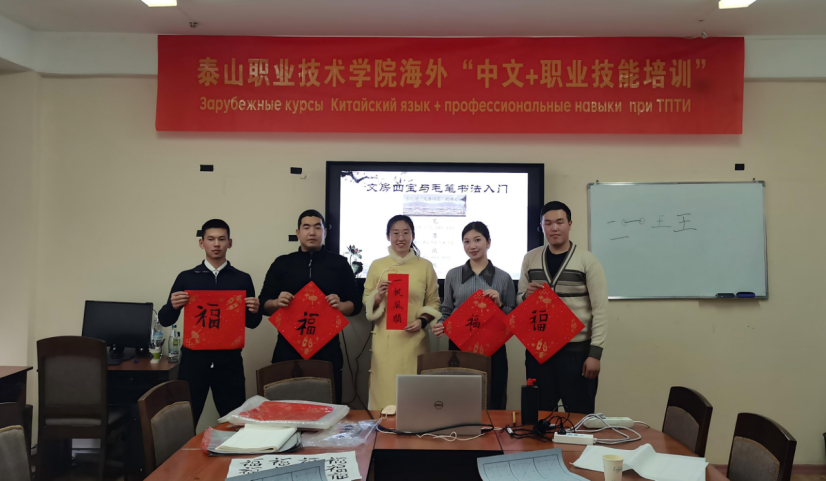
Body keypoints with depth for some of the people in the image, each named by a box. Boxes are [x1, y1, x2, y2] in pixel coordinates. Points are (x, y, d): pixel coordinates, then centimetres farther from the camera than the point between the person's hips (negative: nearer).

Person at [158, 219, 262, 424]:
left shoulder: (242, 279, 5)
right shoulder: (186, 278, 5)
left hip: (229, 360, 0)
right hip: (194, 359, 0)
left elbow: (251, 323, 10)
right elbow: (165, 320, 7)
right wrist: (173, 306, -14)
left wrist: (254, 311, -12)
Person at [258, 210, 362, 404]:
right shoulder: (281, 263, 10)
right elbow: (264, 304, 10)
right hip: (288, 348, 1)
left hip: (327, 349, 0)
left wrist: (341, 305, -13)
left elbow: (356, 303, 8)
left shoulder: (339, 263, 8)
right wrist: (277, 303, -12)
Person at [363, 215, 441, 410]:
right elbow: (366, 305, 10)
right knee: (385, 392, 0)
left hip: (413, 340, 0)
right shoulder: (377, 265, 7)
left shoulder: (425, 266, 6)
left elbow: (433, 302, 9)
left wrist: (422, 320, -9)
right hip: (384, 340, 1)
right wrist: (378, 295, -10)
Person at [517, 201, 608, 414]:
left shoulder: (587, 260, -4)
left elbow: (600, 309, -7)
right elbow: (518, 302, 14)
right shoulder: (530, 259, 8)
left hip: (577, 350, -3)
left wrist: (595, 352, -13)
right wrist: (526, 296, -9)